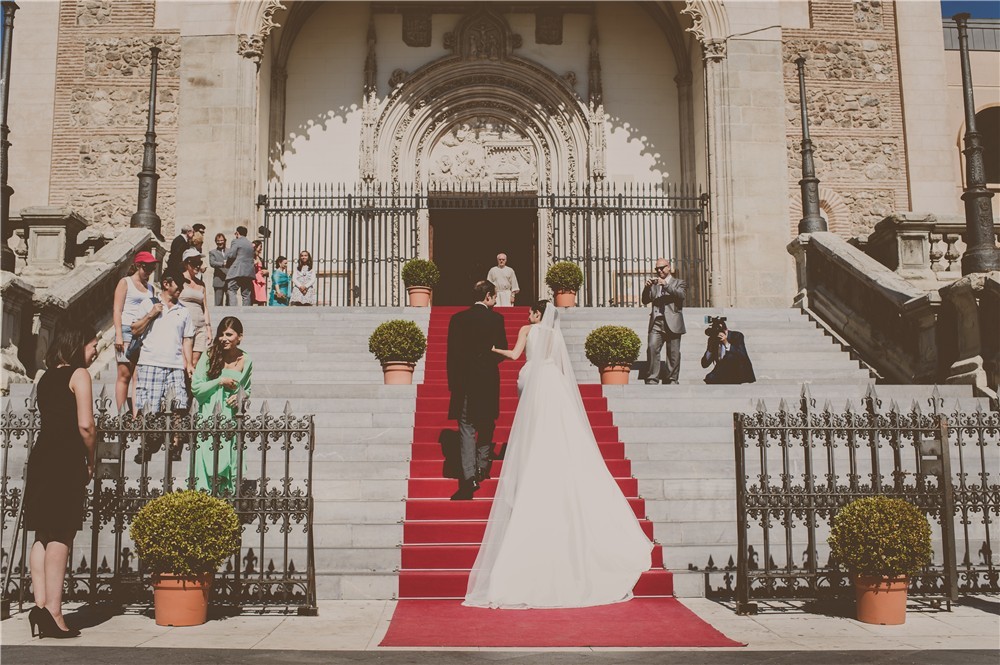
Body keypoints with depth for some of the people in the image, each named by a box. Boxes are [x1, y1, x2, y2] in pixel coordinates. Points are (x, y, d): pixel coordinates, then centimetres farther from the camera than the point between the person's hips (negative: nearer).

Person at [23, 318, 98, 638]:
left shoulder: (46, 377, 18)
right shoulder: (79, 374, -5)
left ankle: (40, 606, 7)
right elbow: (85, 425, -14)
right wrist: (91, 460, -1)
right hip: (67, 460, -7)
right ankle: (53, 612, -9)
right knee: (60, 536, -7)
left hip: (41, 456, 7)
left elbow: (50, 419, 15)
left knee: (43, 536, 9)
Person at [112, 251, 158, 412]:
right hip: (127, 331, -4)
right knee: (124, 375, -6)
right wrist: (118, 335, -9)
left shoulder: (150, 288, 21)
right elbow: (117, 310, -1)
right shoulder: (125, 282, 6)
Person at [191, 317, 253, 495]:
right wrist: (220, 381, -13)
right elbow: (195, 388, -4)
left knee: (229, 461, -2)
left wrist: (241, 396, -4)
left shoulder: (246, 362, 5)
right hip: (209, 419, -2)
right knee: (207, 461, -8)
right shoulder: (209, 358, -2)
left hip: (232, 420, 2)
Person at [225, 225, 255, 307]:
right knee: (246, 294, 7)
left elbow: (231, 255, -9)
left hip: (237, 272, -7)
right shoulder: (250, 244, 20)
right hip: (248, 273, 7)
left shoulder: (236, 241, -2)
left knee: (232, 291, -6)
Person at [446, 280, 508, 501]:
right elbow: (503, 350, -1)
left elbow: (452, 353, -1)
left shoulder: (458, 319, 0)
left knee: (467, 429, -2)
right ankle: (482, 467, 24)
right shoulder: (496, 319, -4)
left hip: (464, 381, 0)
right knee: (486, 426, 18)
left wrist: (453, 382, 5)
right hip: (489, 381, 0)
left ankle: (469, 477, -12)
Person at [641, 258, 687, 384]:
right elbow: (645, 301, 11)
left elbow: (681, 294, -9)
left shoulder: (679, 282, 12)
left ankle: (672, 380, 5)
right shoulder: (654, 283, 20)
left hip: (672, 323, -2)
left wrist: (665, 285, -19)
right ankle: (652, 379, -13)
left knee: (673, 353, -2)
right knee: (652, 348, -14)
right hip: (656, 322, 2)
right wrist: (647, 287, -6)